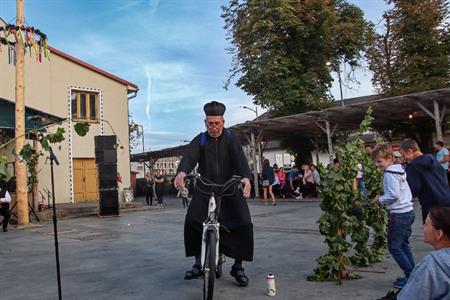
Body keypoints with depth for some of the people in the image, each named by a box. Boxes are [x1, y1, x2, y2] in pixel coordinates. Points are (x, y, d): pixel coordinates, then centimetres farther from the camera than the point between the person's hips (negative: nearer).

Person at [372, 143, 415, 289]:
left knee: (394, 246, -1)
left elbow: (393, 195, -22)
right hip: (408, 211, 10)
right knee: (403, 245, 18)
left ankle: (411, 275, 2)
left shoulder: (389, 173, -16)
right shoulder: (399, 170, 14)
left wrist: (380, 200, -7)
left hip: (398, 215, -10)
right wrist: (383, 199, 13)